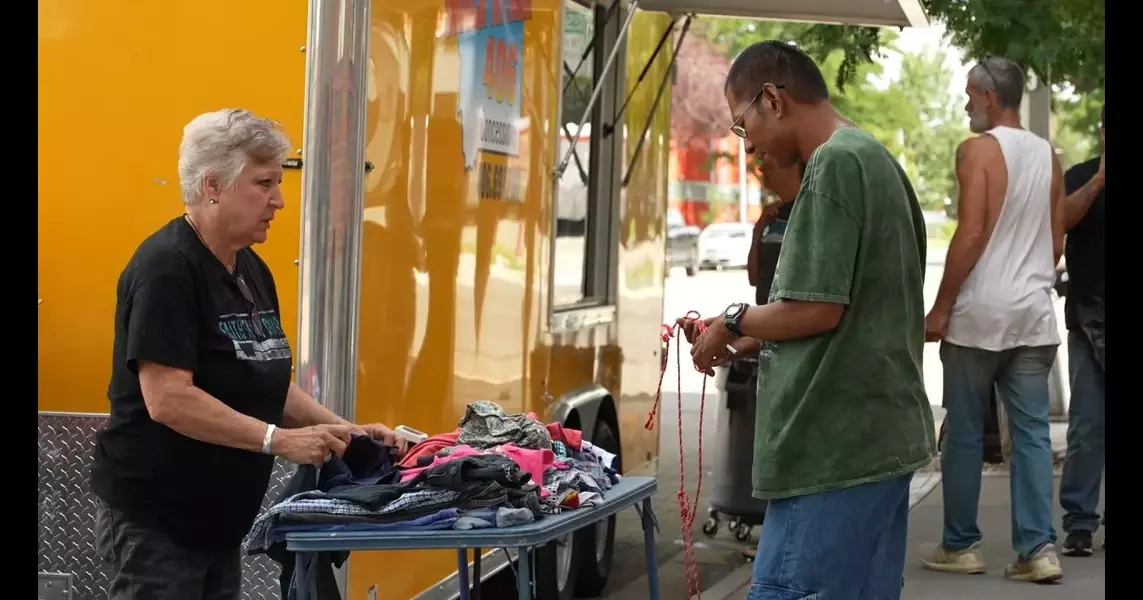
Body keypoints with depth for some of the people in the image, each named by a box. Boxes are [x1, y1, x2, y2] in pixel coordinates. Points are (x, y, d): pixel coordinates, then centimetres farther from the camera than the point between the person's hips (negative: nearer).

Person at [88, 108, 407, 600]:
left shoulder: (252, 270, 10)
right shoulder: (167, 267, -17)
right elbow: (167, 399, -24)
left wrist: (345, 431, 2)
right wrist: (279, 440, -25)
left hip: (220, 520, 9)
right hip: (154, 518, -9)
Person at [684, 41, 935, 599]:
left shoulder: (834, 165, -13)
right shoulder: (877, 161, 17)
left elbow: (817, 309, -19)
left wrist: (734, 322, -2)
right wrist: (755, 339, 14)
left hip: (838, 444, -10)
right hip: (882, 435, 10)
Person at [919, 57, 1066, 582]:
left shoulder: (978, 149, -8)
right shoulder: (1048, 155, 11)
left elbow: (971, 234, -15)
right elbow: (1057, 238, 15)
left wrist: (940, 307, -9)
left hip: (980, 312, -5)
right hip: (1034, 313, 6)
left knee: (964, 433, 4)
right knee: (1032, 432, 5)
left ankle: (960, 545, 11)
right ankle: (1038, 548, 0)